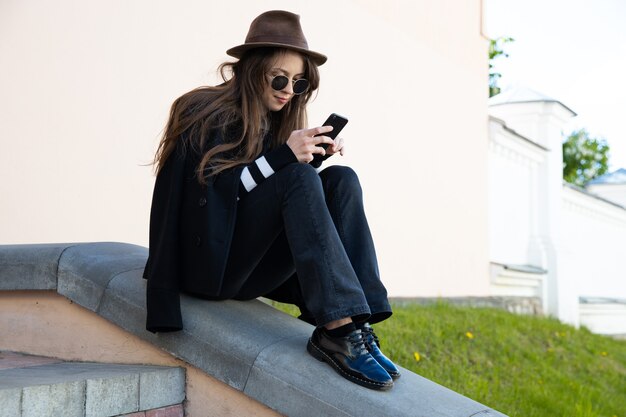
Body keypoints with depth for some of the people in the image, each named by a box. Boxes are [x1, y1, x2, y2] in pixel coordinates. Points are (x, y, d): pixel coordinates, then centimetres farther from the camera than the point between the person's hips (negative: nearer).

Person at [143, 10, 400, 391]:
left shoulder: (273, 120, 12)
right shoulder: (207, 115, -8)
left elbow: (293, 201, 11)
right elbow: (211, 193, -19)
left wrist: (313, 156, -6)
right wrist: (284, 157, -25)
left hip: (251, 269, 7)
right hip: (208, 263, -7)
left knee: (341, 180, -12)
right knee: (299, 179, -27)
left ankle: (357, 324, -25)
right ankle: (338, 328, -37)